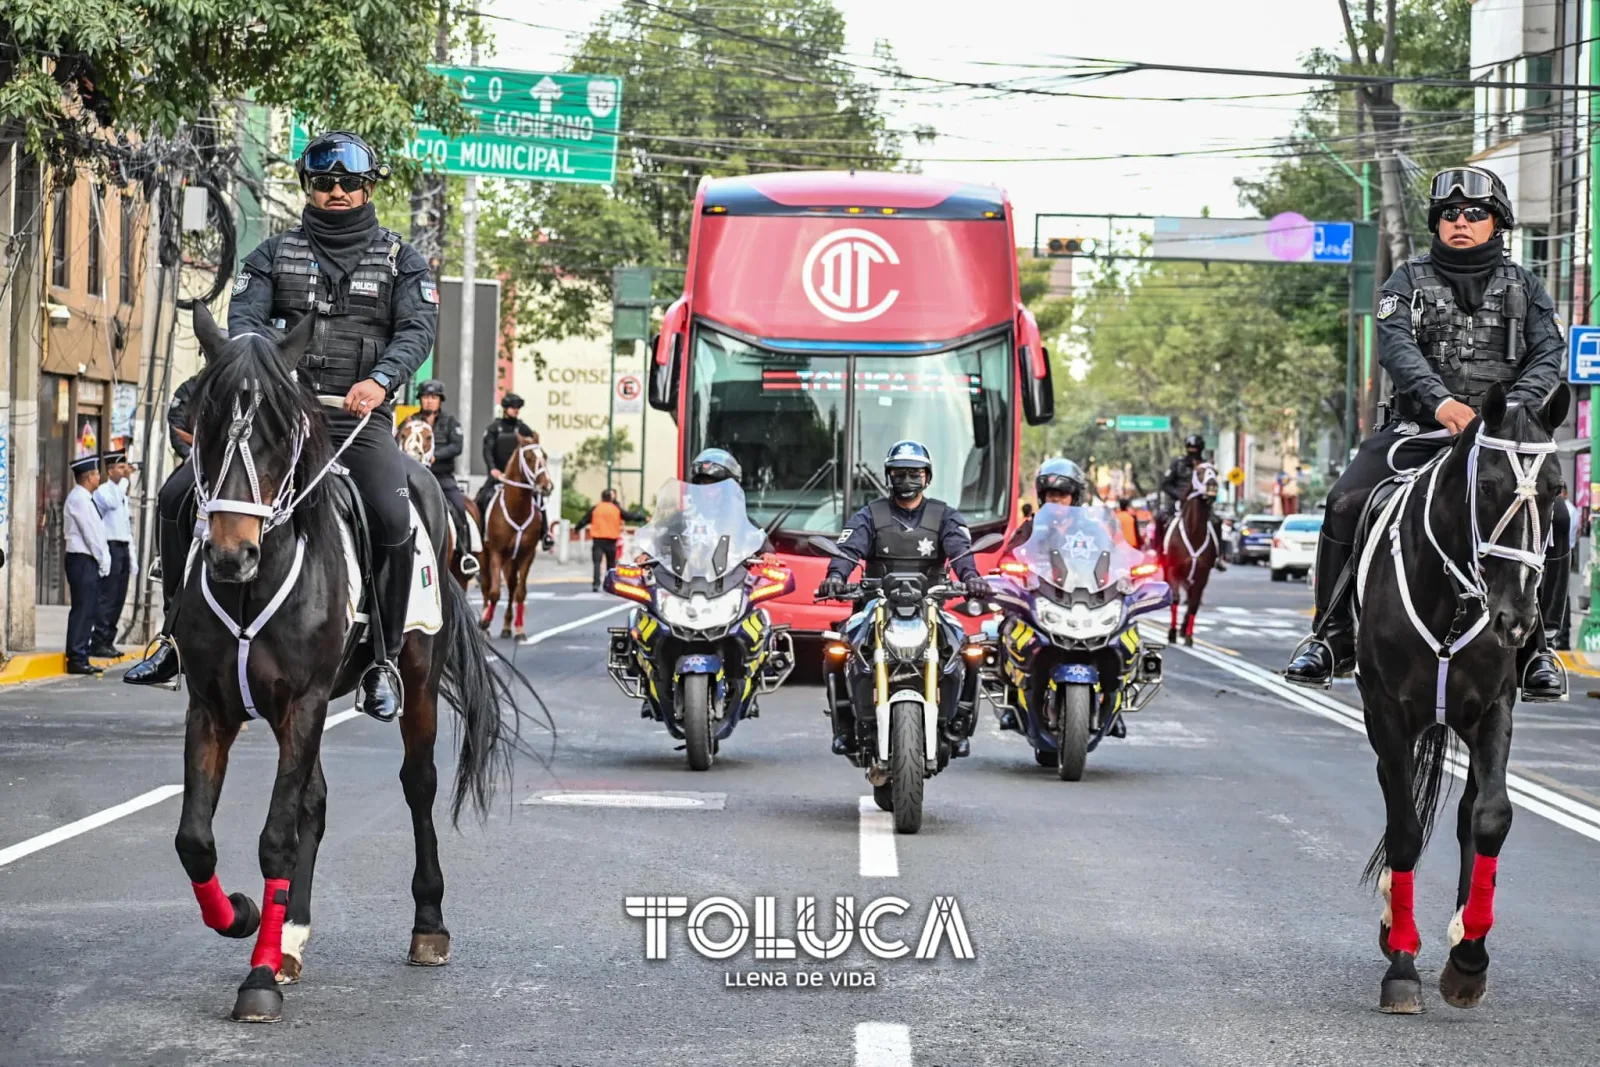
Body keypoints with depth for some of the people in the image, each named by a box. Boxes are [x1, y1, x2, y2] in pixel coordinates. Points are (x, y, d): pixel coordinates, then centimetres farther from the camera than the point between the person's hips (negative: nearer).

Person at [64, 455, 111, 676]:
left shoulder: (85, 498, 17)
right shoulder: (79, 499, -13)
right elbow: (90, 534, -16)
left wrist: (103, 560, 10)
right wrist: (103, 561, -10)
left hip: (88, 561, 10)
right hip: (82, 561, -10)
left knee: (89, 611, 11)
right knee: (82, 610, -9)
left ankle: (81, 658, 14)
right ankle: (76, 660, -8)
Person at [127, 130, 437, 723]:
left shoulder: (401, 261, 10)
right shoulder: (275, 255, 15)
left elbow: (419, 328, -5)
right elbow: (244, 315, 0)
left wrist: (381, 379, -25)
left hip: (360, 418, -2)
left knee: (392, 520, -28)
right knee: (180, 496, -11)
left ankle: (382, 658, -12)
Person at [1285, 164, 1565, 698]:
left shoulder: (1524, 286, 15)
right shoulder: (1409, 282, 11)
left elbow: (1549, 355, 2)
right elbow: (1396, 344, -8)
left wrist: (1515, 405, -21)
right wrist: (1441, 401, -28)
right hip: (1419, 429, 0)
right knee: (1345, 504, -21)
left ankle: (1535, 649, -12)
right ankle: (1331, 638, -7)